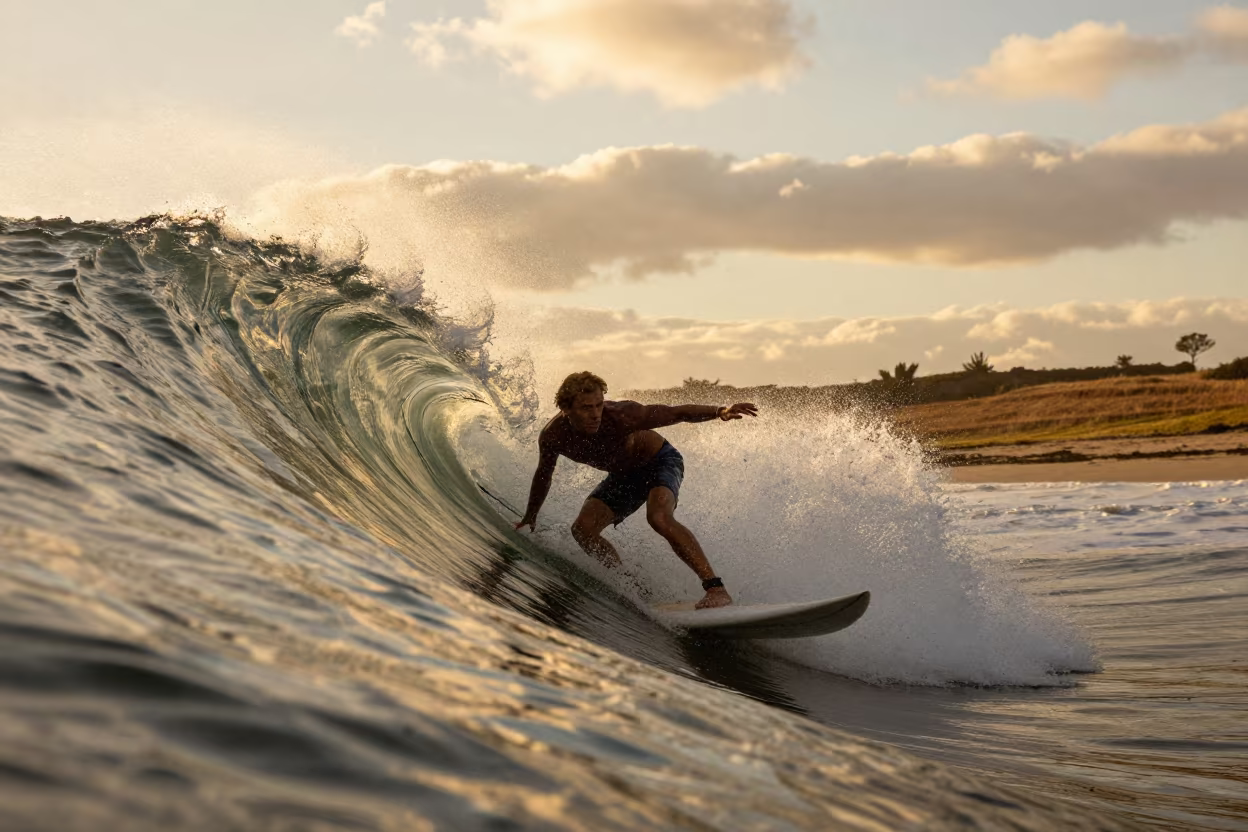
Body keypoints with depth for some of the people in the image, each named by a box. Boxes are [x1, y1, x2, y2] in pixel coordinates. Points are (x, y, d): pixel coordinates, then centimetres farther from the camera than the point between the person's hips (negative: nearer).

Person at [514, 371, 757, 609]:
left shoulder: (619, 415, -34)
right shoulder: (553, 437, -20)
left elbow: (676, 413, -32)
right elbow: (543, 475, 1)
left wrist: (719, 412, -48)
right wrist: (530, 517, 15)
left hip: (660, 461, -6)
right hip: (623, 475, 6)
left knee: (658, 518, -33)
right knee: (582, 530, -12)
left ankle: (715, 588, -36)